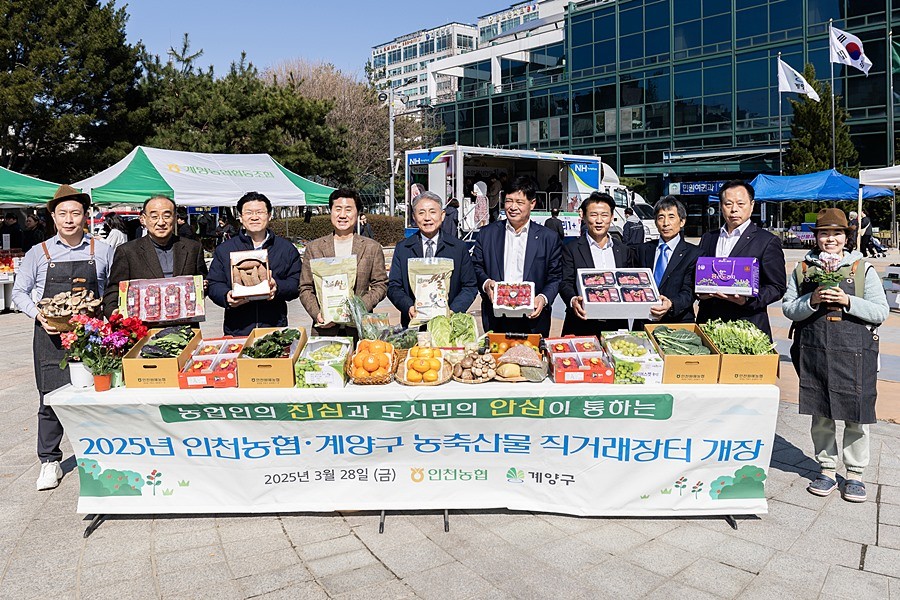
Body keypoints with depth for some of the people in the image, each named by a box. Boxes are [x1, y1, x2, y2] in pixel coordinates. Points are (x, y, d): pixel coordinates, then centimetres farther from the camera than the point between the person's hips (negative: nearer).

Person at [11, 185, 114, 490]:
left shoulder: (103, 251, 7)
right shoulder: (38, 253, 7)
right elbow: (19, 292, 11)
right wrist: (39, 315, -7)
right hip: (51, 335, 0)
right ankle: (49, 462, 11)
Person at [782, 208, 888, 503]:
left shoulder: (864, 269, 5)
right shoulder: (802, 269, 8)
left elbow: (880, 312, 1)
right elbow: (788, 308, 6)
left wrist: (848, 301, -13)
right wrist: (812, 301, -12)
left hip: (854, 352, -1)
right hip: (813, 349, 1)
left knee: (856, 415, 4)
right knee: (820, 414, 9)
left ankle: (855, 473, 20)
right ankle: (827, 469, 23)